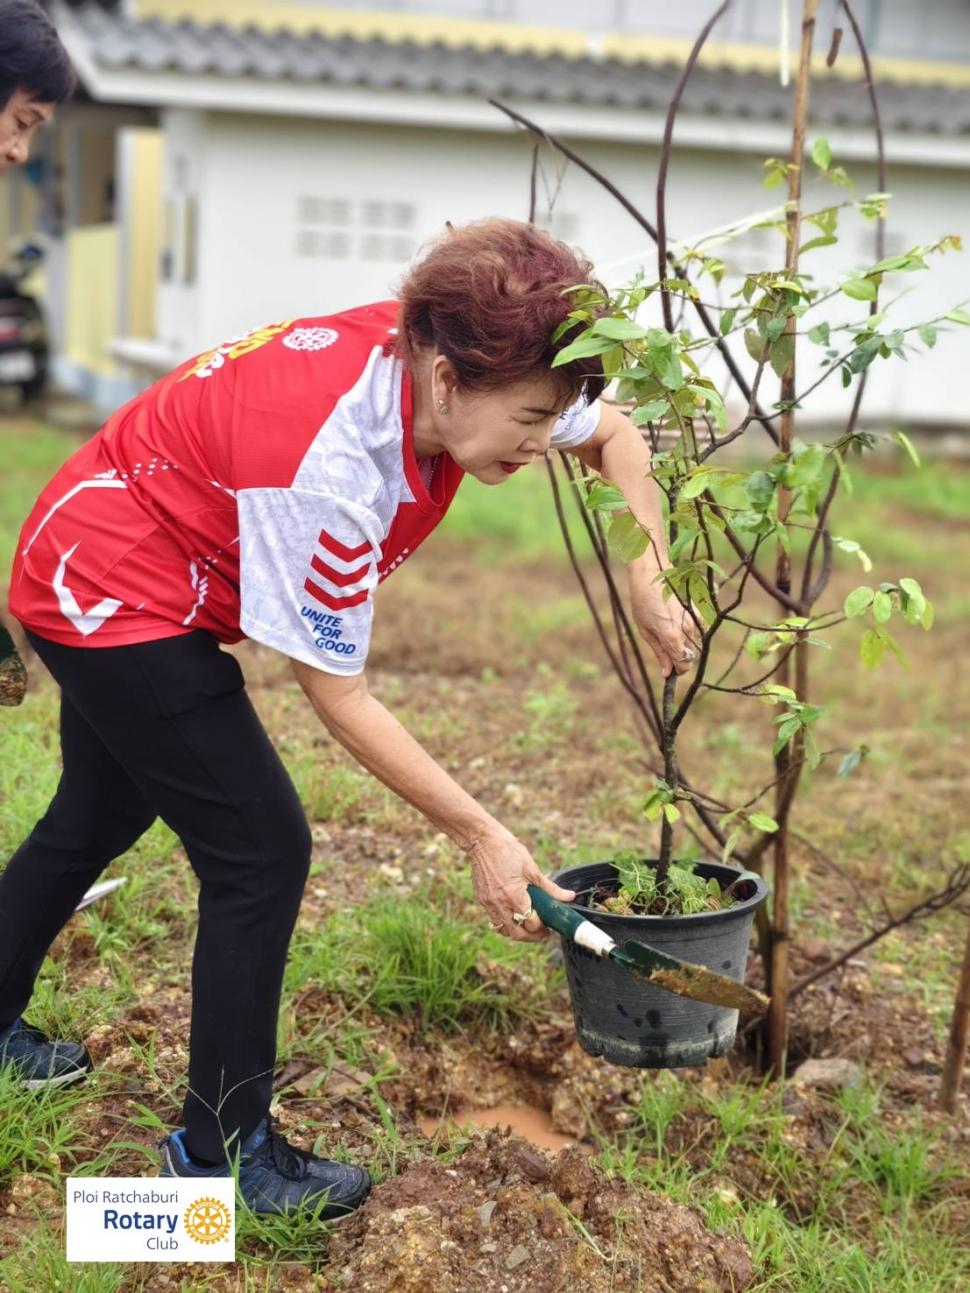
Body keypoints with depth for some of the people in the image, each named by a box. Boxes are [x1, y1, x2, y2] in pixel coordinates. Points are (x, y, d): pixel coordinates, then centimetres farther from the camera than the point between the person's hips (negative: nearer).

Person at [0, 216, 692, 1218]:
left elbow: (614, 434, 3)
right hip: (111, 596, -9)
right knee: (262, 850, -9)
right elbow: (335, 694, -27)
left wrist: (647, 581, -9)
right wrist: (481, 837, -24)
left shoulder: (443, 358, -15)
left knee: (102, 815, 24)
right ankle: (222, 1151, 7)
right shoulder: (330, 466, -37)